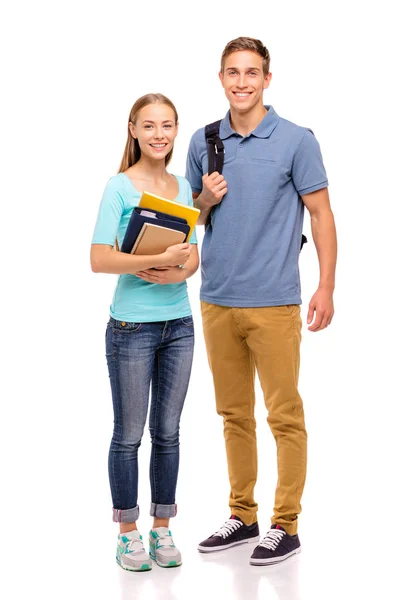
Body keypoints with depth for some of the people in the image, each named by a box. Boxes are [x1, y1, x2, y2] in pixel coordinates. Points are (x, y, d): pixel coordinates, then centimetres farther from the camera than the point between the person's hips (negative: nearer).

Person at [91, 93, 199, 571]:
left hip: (178, 324, 5)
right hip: (132, 326, -5)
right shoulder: (120, 187, -8)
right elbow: (99, 259, -16)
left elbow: (192, 257, 11)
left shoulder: (183, 187, 9)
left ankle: (162, 528, 23)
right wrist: (160, 259, -22)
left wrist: (175, 274, -11)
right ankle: (128, 532, 18)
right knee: (129, 434, 5)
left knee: (168, 432, 12)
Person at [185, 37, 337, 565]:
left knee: (284, 415, 0)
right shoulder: (203, 141, 9)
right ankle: (242, 516, 24)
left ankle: (285, 525, 9)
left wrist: (326, 287, -11)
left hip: (273, 302, -5)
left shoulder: (296, 141, -4)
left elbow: (321, 214, -3)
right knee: (234, 414, 12)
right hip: (217, 300, 5)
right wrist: (206, 200, -6)